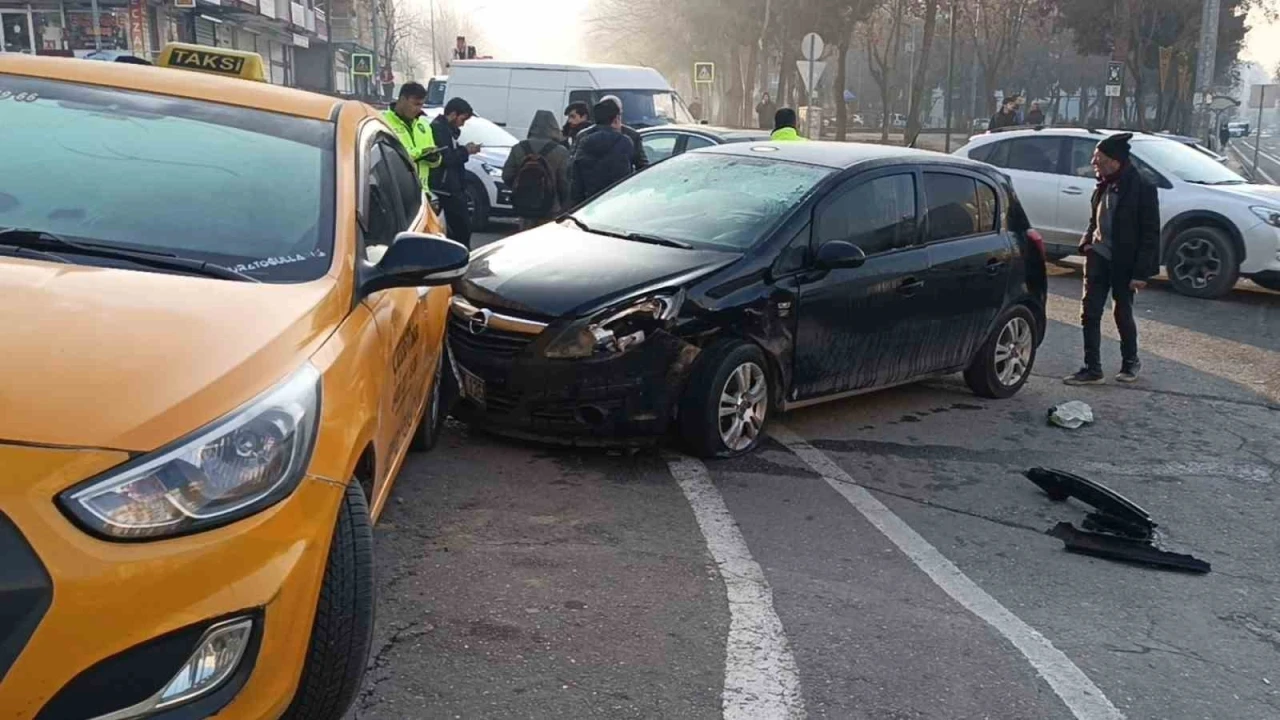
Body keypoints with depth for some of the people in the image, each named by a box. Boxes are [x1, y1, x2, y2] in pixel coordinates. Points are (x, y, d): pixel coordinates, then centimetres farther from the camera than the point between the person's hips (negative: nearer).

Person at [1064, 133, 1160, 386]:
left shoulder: (1142, 189, -15)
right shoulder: (1104, 186, 4)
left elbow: (1151, 234, -14)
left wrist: (1141, 272, -17)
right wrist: (1087, 242, 2)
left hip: (1124, 263, -6)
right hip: (1099, 258, 6)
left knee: (1123, 314, 9)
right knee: (1089, 313, 0)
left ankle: (1130, 362, 31)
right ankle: (1092, 369, 6)